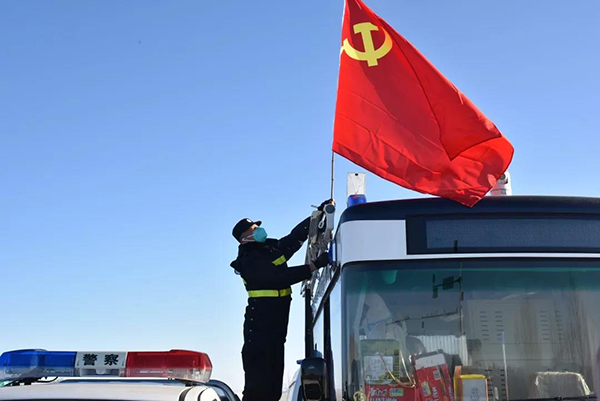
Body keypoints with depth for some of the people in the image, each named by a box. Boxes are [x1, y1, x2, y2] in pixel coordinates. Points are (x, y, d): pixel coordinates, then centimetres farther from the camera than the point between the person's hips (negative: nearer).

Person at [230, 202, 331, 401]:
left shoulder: (272, 248, 11)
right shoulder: (250, 261, -14)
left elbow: (297, 236, 17)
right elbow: (281, 278, -22)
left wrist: (319, 213, 12)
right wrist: (315, 265, -22)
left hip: (277, 323, 9)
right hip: (260, 324, -9)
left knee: (273, 383, 11)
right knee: (259, 381, -10)